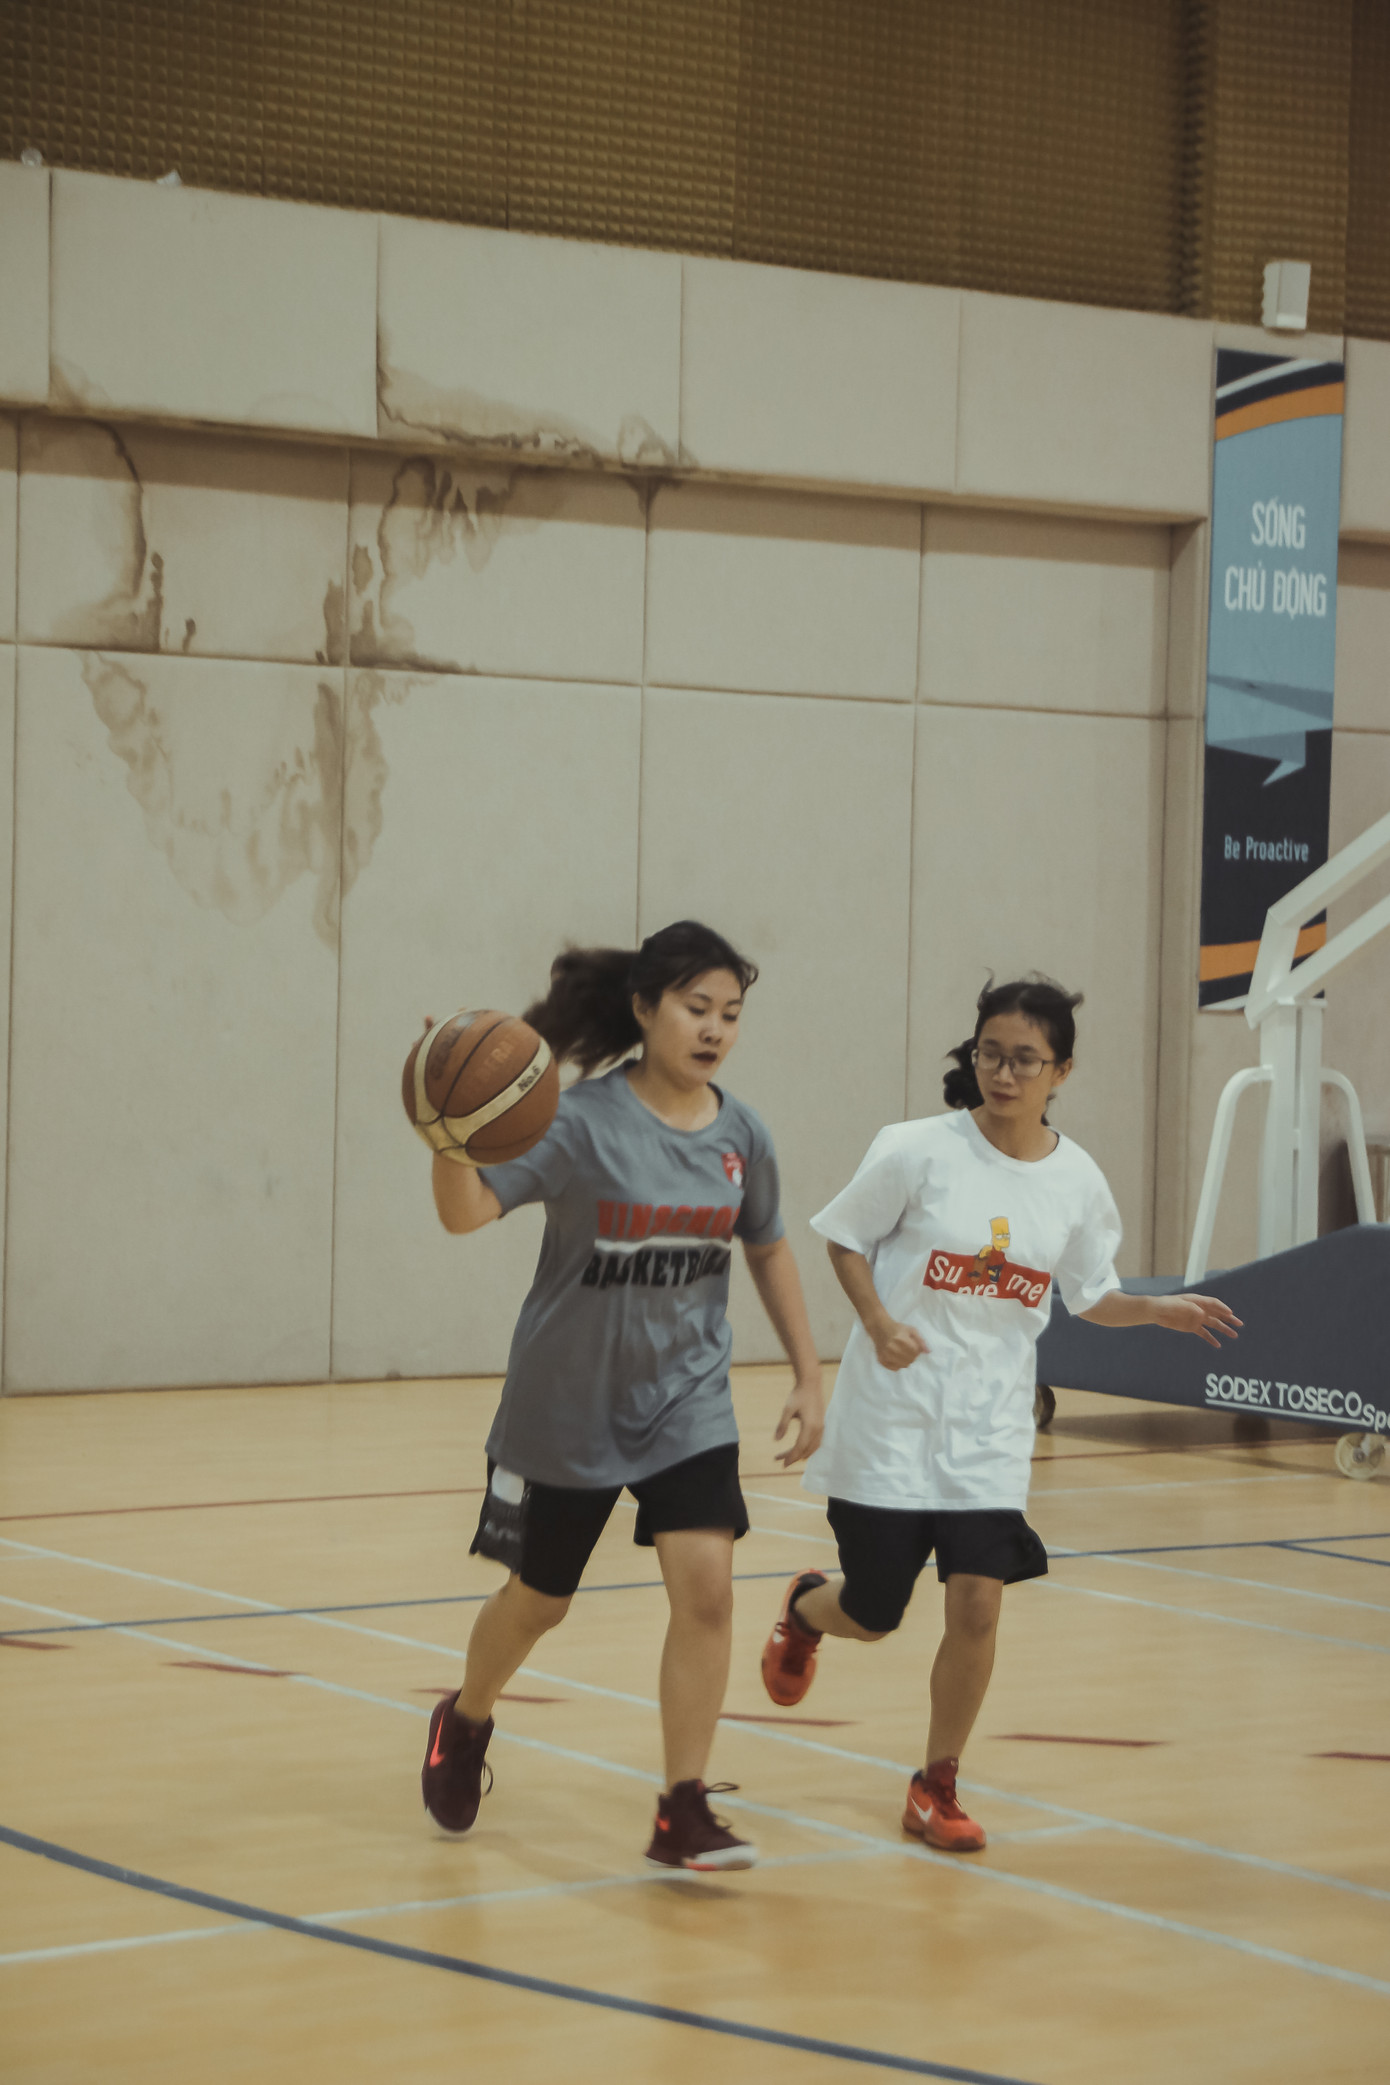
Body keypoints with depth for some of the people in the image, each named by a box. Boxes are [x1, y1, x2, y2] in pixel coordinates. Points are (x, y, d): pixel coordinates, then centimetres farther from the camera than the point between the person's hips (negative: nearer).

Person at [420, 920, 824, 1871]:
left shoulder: (742, 1136, -3)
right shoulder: (584, 1123, -18)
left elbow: (768, 1250, 13)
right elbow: (468, 1210, -29)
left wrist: (808, 1377, 12)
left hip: (688, 1400, 3)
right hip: (568, 1405, -3)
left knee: (707, 1585, -15)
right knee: (540, 1600, 13)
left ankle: (684, 1812, -5)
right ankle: (465, 1724, 46)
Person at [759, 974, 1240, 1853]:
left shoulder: (1077, 1181, -1)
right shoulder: (920, 1151, -11)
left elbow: (1093, 1295, 11)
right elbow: (845, 1236, 0)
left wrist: (1161, 1310, -8)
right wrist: (879, 1323, -16)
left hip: (992, 1425, 2)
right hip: (893, 1414, -2)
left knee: (977, 1603, -10)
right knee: (872, 1616, 5)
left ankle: (937, 1789, 11)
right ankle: (805, 1608, 44)